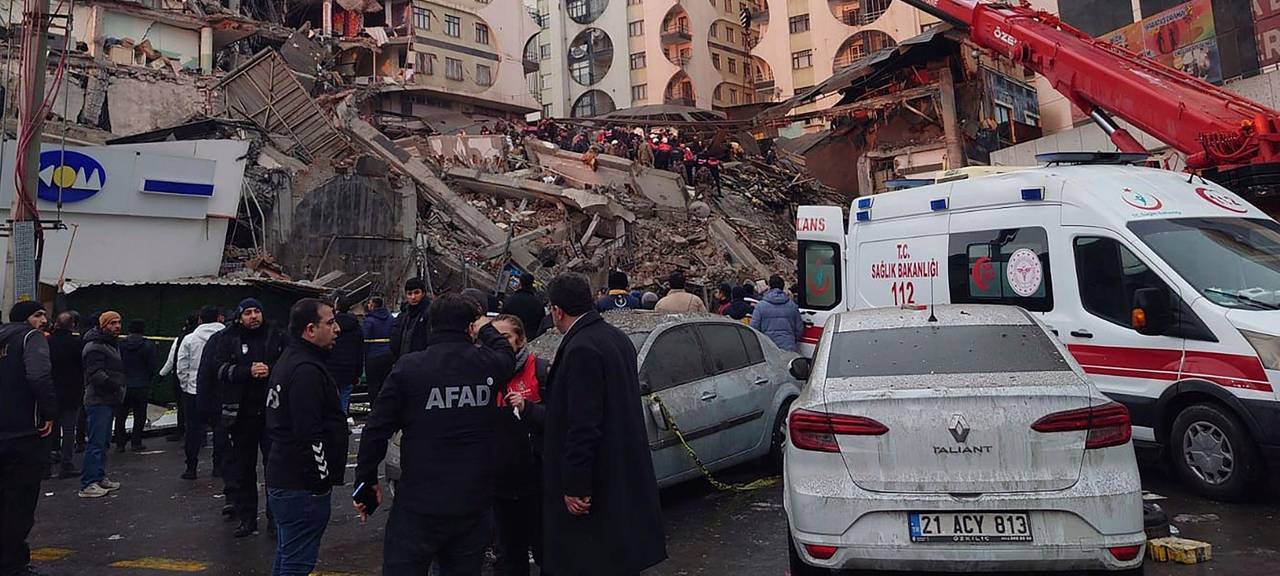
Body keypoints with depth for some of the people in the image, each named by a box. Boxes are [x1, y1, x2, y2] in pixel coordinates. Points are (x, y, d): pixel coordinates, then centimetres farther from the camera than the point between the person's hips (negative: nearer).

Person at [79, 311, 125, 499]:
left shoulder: (112, 344, 20)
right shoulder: (95, 346, -13)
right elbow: (95, 373, -24)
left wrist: (120, 387, 17)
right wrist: (113, 384, -36)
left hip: (108, 400, 11)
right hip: (99, 401, -10)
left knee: (104, 441, 17)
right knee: (96, 442, -9)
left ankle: (100, 477, 27)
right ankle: (87, 485, -6)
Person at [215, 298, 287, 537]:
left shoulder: (276, 336, 4)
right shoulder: (229, 339, 5)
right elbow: (221, 369, -6)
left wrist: (270, 370, -15)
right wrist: (249, 371, -19)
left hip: (272, 410, -1)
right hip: (243, 412, 1)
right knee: (243, 468, 10)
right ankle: (246, 519, 21)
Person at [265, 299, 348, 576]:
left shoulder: (287, 360, 14)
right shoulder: (307, 371, -22)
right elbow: (310, 435, -26)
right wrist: (323, 481, -17)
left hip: (282, 478, 11)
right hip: (302, 487, -11)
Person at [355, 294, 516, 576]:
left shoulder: (409, 367, -9)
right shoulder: (489, 364, -3)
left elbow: (377, 429, -6)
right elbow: (508, 353, 23)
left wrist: (366, 481, 5)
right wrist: (487, 329, 39)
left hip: (419, 503, -2)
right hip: (474, 503, 3)